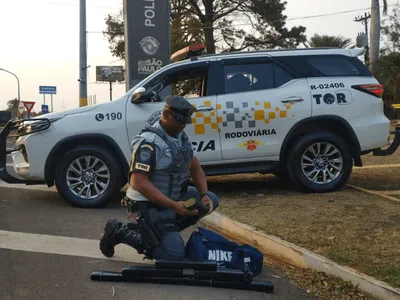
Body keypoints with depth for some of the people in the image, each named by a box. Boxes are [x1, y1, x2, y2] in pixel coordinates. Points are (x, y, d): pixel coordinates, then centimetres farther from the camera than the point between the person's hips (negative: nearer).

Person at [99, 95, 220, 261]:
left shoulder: (181, 136, 5)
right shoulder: (149, 142, -23)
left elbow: (195, 167, 12)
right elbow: (139, 183, -28)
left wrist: (204, 195, -6)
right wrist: (174, 206, -29)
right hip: (151, 204, -9)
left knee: (211, 200, 5)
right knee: (176, 254, -13)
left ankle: (162, 230, 4)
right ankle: (120, 231, 0)